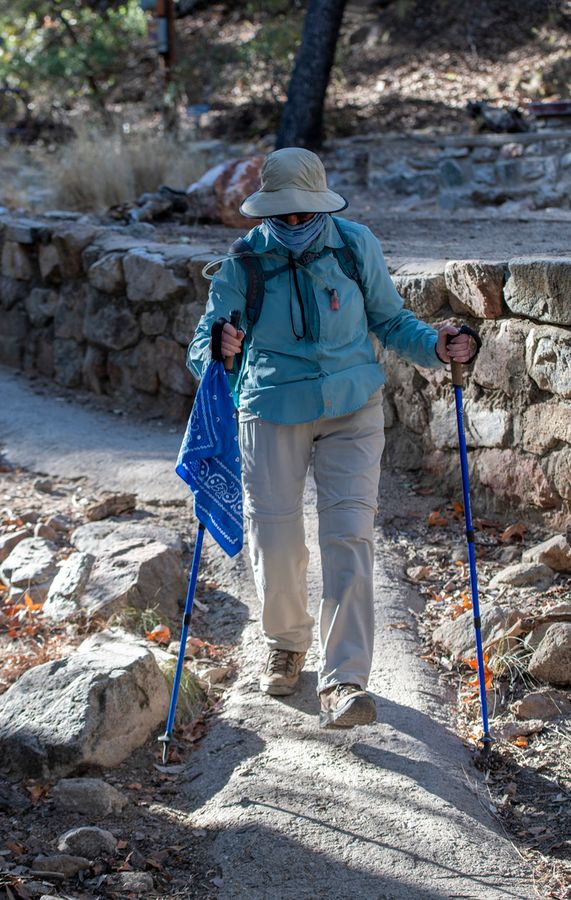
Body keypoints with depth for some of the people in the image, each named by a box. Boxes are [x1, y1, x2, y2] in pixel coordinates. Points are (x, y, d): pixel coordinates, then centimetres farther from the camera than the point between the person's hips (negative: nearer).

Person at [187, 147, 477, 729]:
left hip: (352, 408, 0)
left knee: (349, 536, -11)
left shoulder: (357, 246, -6)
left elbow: (390, 321, 6)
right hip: (274, 412, 0)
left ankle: (343, 683, -9)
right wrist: (216, 349, -32)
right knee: (273, 538, -1)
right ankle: (286, 643, 32)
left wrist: (434, 347, -14)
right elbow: (201, 348, -7)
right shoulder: (244, 264, -9)